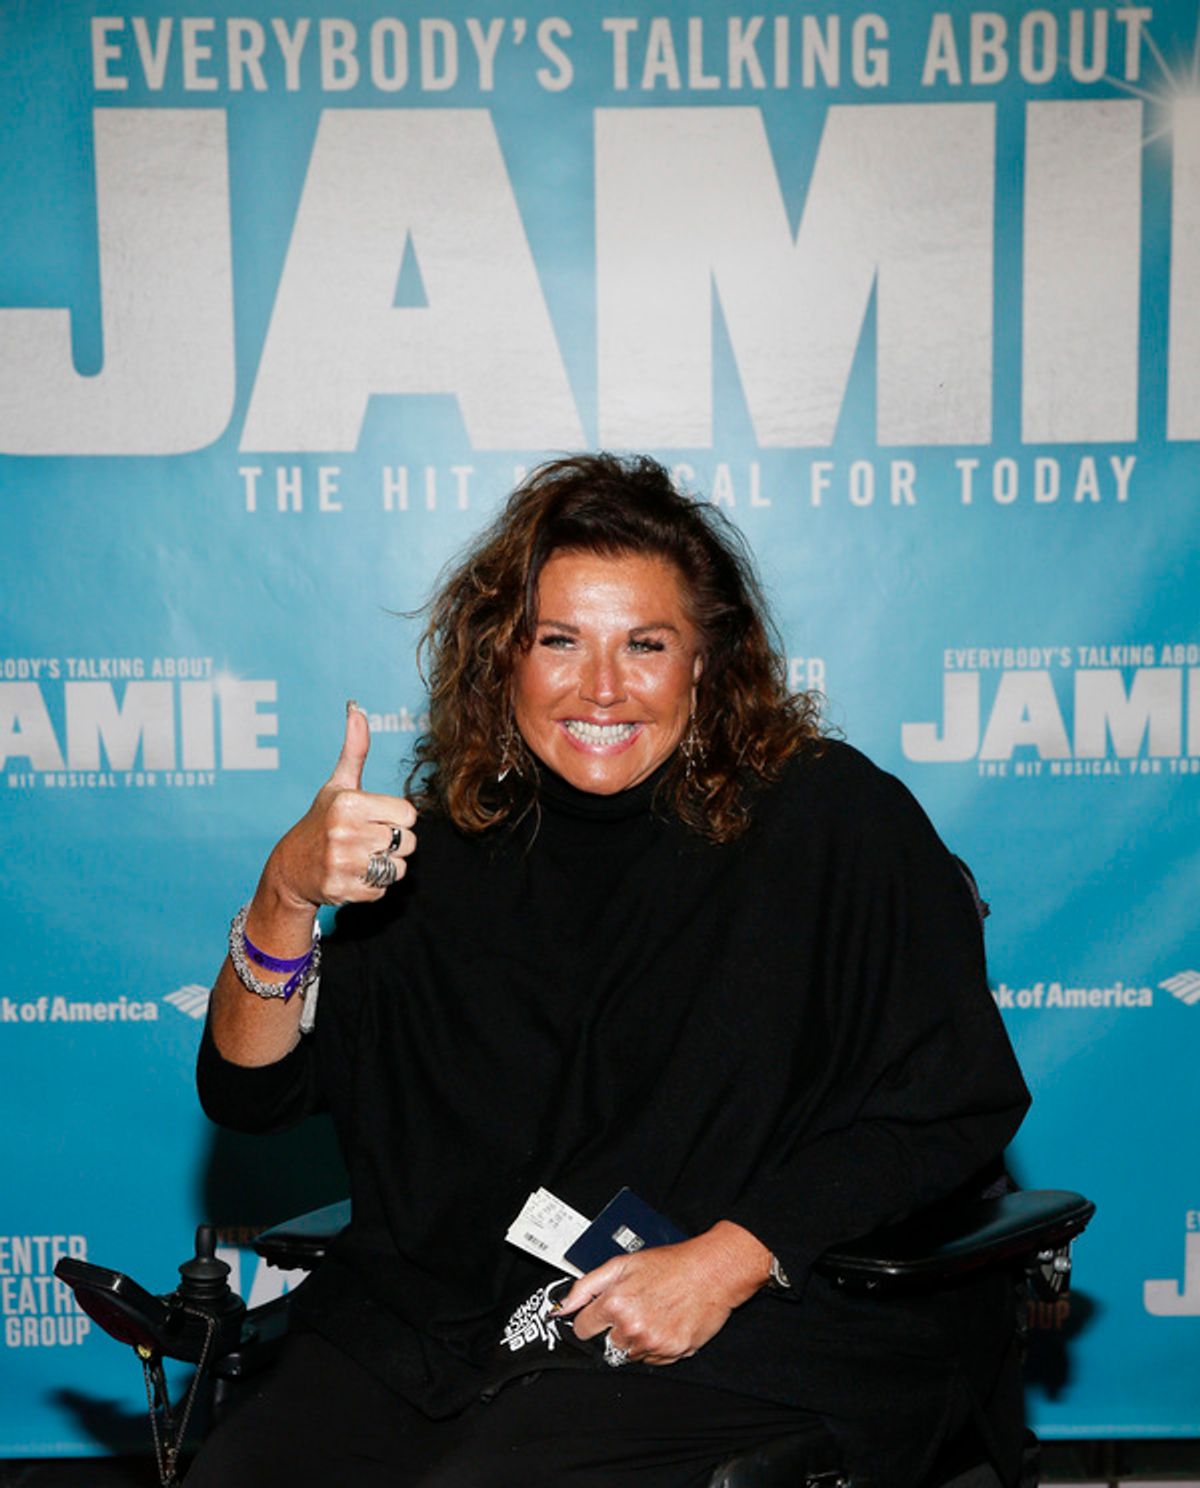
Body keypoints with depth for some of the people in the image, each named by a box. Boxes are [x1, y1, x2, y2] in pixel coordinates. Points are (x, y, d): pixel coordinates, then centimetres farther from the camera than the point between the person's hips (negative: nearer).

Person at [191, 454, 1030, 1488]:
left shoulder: (830, 819, -4)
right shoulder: (443, 846, 7)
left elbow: (955, 1111, -6)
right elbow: (250, 1093, 3)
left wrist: (729, 1262, -15)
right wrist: (287, 894, -16)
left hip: (753, 1330, -3)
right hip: (450, 1316, 4)